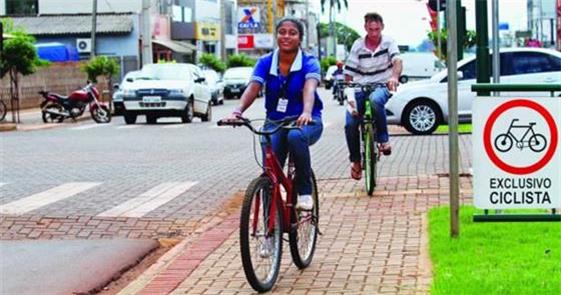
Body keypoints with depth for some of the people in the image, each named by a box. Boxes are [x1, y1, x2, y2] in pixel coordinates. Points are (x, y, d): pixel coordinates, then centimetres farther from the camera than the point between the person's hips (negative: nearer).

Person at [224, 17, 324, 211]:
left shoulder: (309, 62, -8)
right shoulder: (266, 62, -1)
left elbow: (309, 88, -28)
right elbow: (252, 88, -16)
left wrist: (306, 112, -49)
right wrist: (237, 112, -36)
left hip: (305, 122, -2)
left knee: (296, 136, -38)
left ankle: (305, 192, -20)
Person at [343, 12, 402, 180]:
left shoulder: (389, 43, -2)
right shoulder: (358, 46, 1)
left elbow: (397, 61, -19)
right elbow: (349, 73, 1)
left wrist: (394, 77, -41)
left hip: (382, 86, -2)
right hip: (360, 88, 2)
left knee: (376, 99, -40)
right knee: (350, 124, -14)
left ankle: (383, 139, -22)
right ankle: (355, 160, 10)